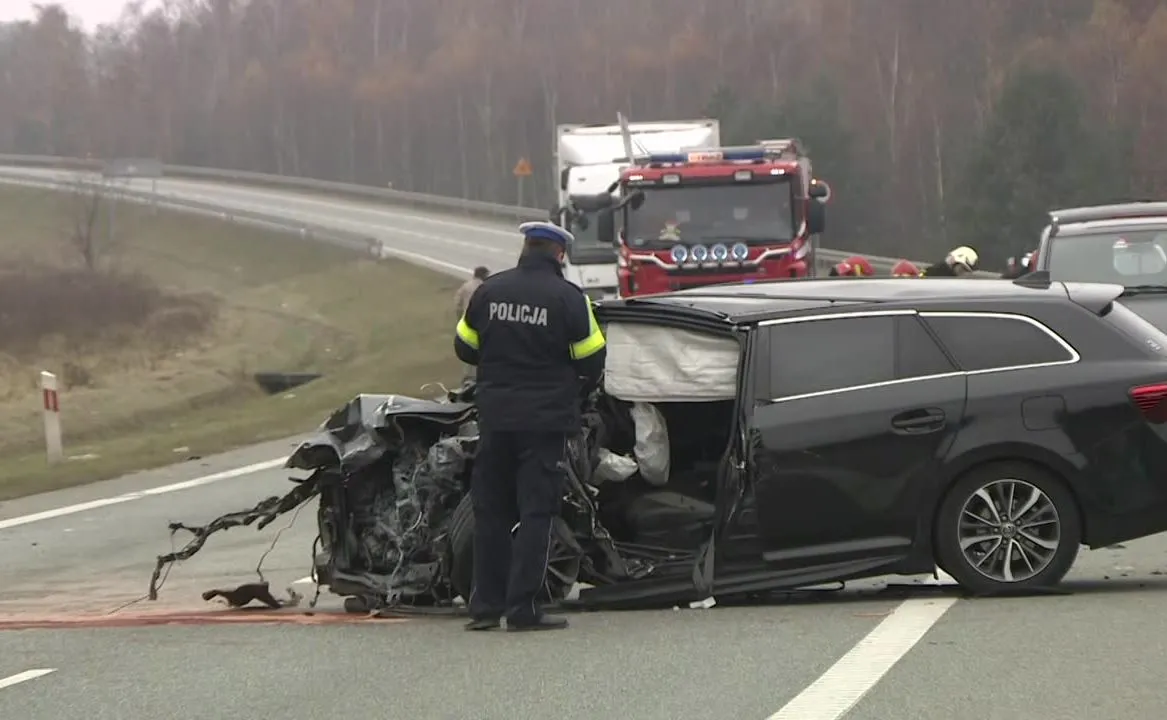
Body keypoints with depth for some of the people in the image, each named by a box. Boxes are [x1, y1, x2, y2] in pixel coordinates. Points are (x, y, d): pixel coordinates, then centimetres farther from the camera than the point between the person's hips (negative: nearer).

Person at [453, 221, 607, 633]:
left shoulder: (489, 291, 2)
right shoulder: (568, 298, -9)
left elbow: (464, 348, 11)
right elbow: (592, 359, -4)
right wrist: (579, 392, 16)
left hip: (494, 417, 4)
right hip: (546, 420, -4)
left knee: (490, 510, 12)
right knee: (536, 513, 0)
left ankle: (485, 605, 13)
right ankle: (523, 609, -4)